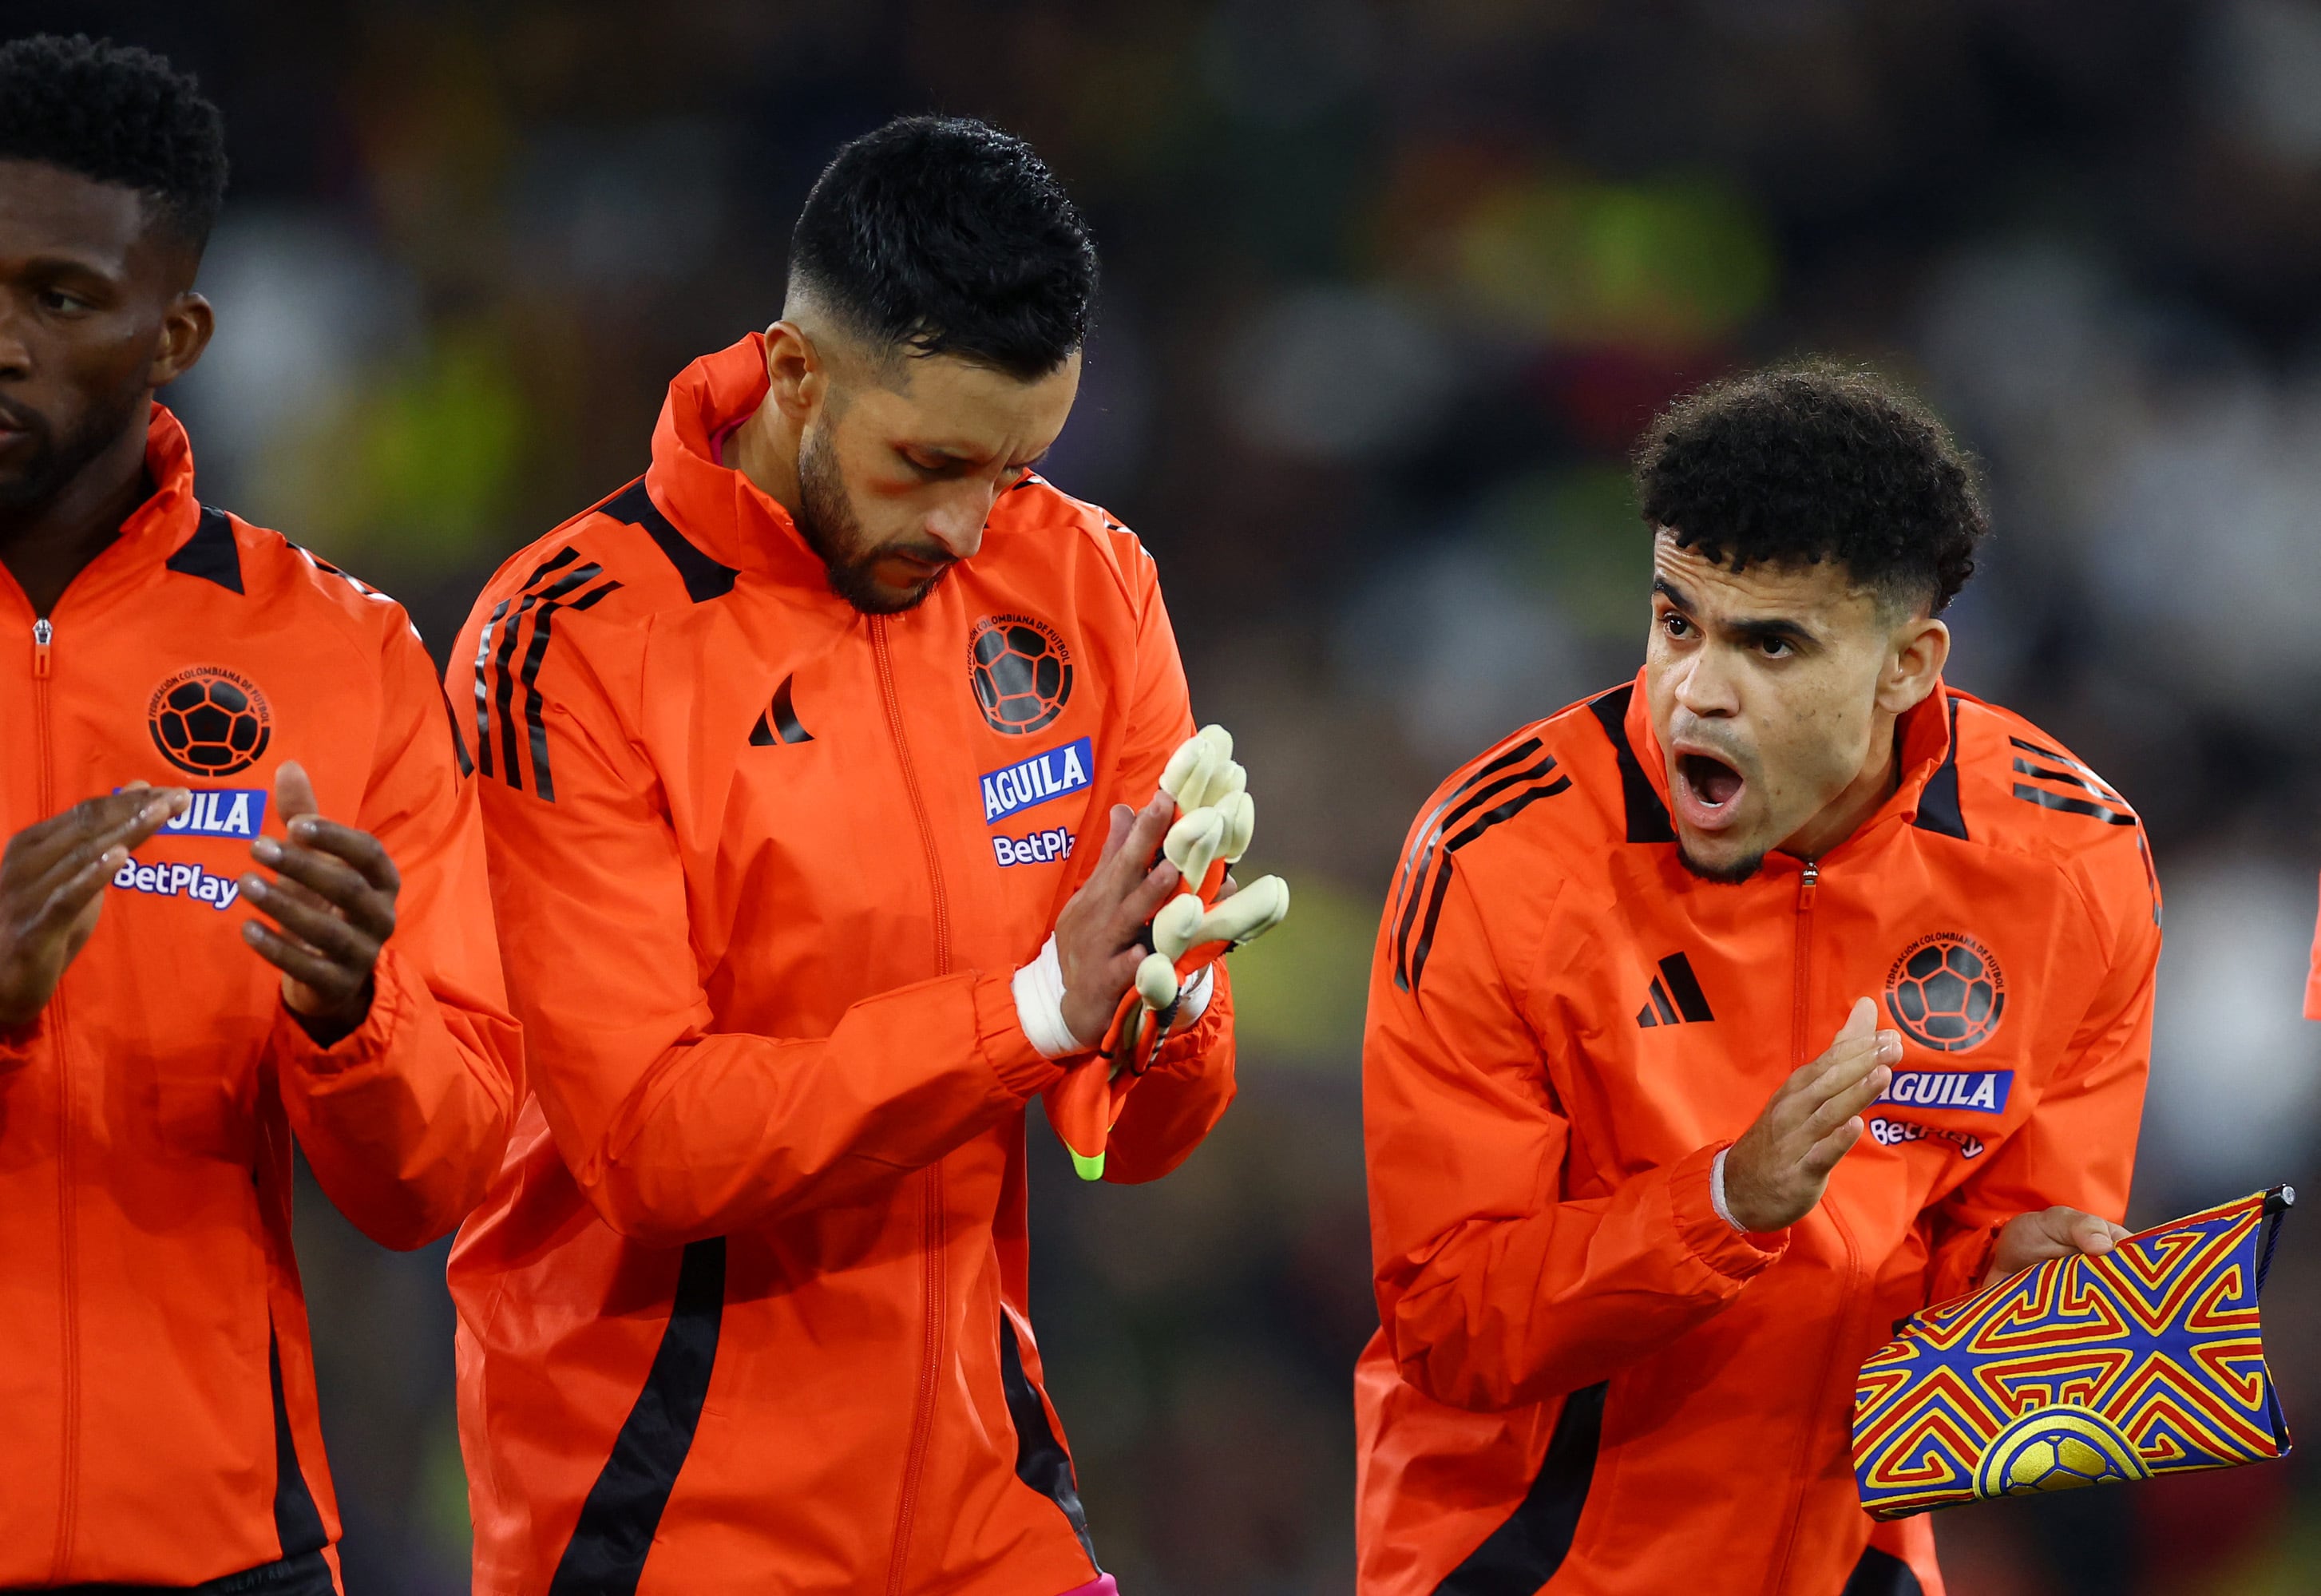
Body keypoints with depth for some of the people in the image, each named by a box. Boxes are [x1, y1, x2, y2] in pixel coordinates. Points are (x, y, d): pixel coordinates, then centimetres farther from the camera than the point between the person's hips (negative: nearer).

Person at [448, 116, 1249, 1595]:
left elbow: (1149, 1135, 1)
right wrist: (1033, 1007, -26)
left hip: (979, 1473, 5)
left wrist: (1160, 1008, -22)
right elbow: (650, 1136, -20)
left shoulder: (1084, 587, 2)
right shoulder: (569, 642, -13)